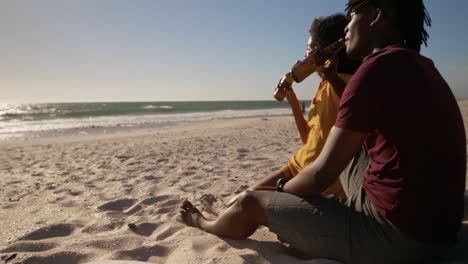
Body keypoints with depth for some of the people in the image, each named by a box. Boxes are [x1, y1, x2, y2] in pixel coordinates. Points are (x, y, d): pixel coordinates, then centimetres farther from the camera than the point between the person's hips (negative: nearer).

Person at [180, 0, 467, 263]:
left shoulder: (381, 66, -19)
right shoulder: (417, 66, 11)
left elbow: (322, 174, -17)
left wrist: (277, 193, 2)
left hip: (397, 235, -9)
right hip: (433, 223, 9)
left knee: (250, 203, 0)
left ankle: (206, 225, 35)